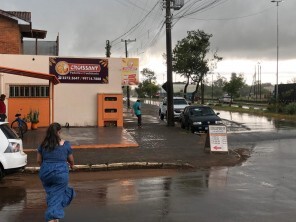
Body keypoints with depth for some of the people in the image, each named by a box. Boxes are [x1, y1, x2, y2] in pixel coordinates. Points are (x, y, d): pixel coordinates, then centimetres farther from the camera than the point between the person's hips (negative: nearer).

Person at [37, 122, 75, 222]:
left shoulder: (43, 145, 0)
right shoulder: (65, 144, -6)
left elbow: (39, 160, 7)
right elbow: (71, 160, 5)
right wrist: (71, 165, 27)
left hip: (45, 173, 3)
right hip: (60, 173, -3)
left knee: (51, 193, 21)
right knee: (56, 196, 6)